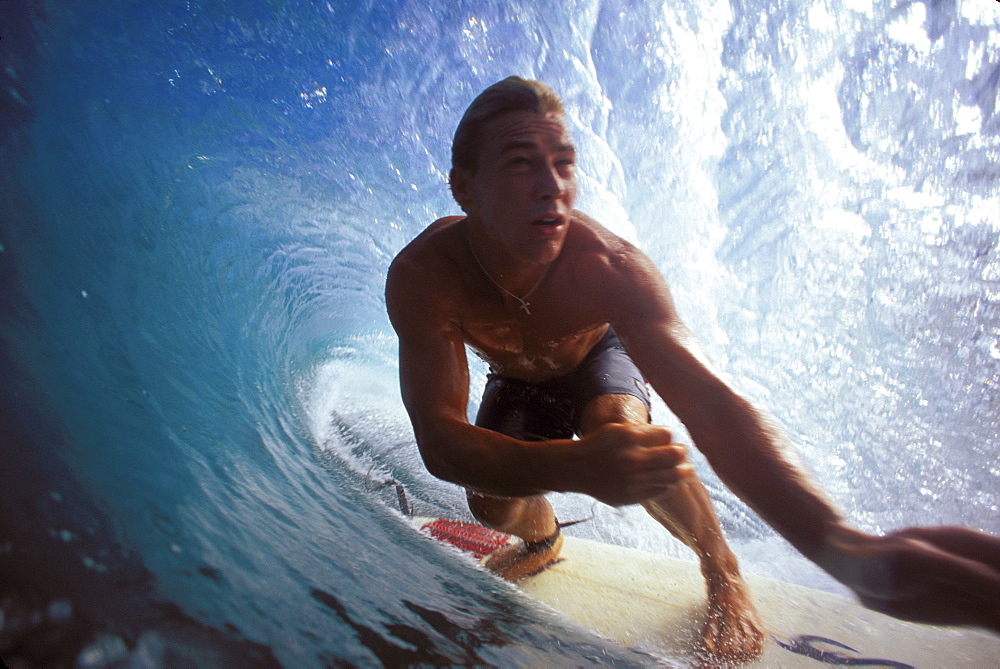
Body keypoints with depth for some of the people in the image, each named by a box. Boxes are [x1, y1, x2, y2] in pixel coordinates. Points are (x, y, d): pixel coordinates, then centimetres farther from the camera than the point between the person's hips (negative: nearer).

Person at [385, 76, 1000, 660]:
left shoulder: (611, 268, -39)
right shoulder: (420, 276, -37)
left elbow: (708, 401, -49)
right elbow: (439, 439, -43)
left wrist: (846, 548, -64)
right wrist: (574, 468, -64)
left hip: (599, 356, -2)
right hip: (517, 381, 2)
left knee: (622, 434, -32)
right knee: (494, 507, -11)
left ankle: (722, 572, -5)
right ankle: (543, 540, 30)